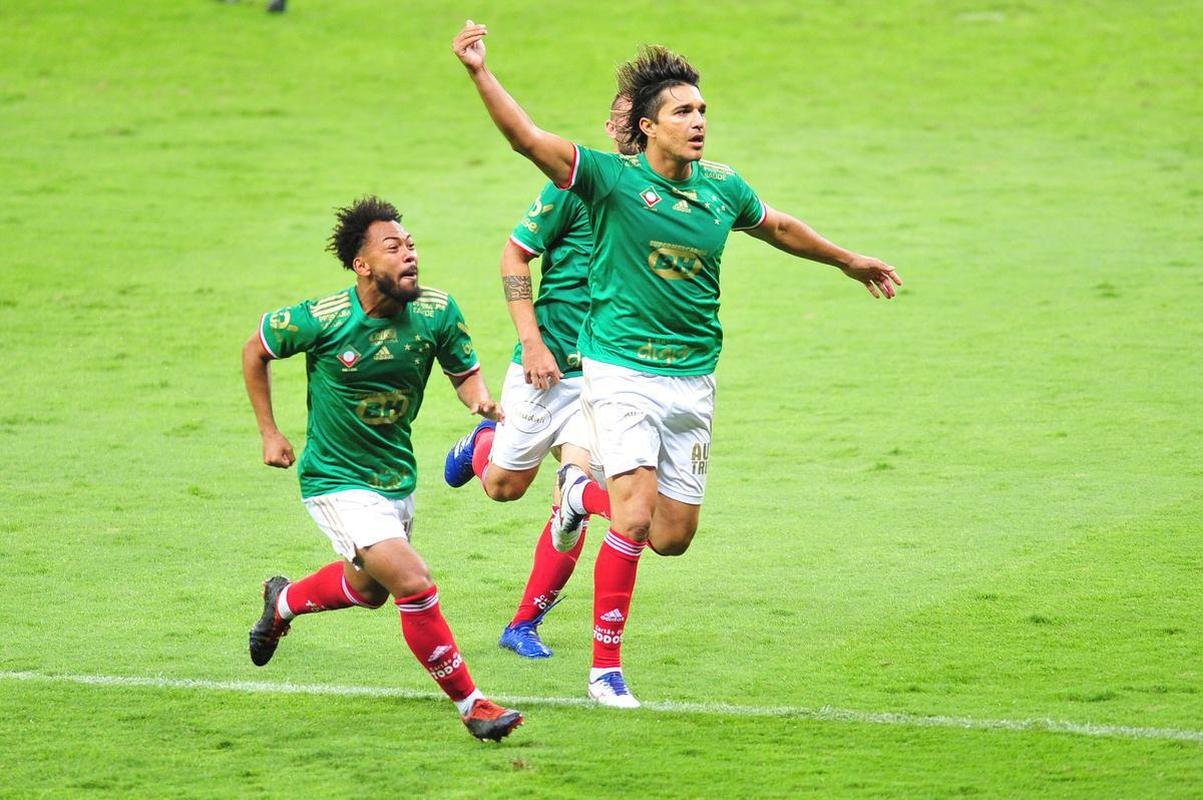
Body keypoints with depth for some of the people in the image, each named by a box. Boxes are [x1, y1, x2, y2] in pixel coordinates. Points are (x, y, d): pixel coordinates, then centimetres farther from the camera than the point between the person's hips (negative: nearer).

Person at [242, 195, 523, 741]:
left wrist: (482, 401, -20)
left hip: (398, 476, 6)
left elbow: (465, 371, 3)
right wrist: (269, 433, -2)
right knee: (415, 585, -21)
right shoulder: (322, 320, -22)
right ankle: (470, 705, -10)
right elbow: (256, 350, -3)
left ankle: (282, 603, 57)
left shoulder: (437, 312, -12)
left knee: (368, 589, 28)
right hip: (338, 483, -6)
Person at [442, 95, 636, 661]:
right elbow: (514, 255, -6)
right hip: (547, 369, -2)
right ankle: (484, 441, 48)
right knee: (503, 485, 11)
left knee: (576, 495, -11)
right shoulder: (576, 186, -11)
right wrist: (532, 343, -12)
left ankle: (525, 624, 4)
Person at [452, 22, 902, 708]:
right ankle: (606, 666, -5)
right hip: (623, 373, -5)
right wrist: (481, 73, -34)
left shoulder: (723, 189, 5)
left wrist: (848, 260, 39)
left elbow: (780, 228, 25)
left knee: (674, 536, 5)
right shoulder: (613, 179, -9)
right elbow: (528, 138, -20)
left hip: (693, 380, 5)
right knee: (635, 519, -17)